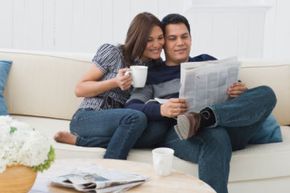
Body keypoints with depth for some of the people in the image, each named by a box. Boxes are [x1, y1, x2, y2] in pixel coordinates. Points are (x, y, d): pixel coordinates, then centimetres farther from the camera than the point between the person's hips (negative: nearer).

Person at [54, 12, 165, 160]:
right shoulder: (113, 53, -3)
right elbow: (80, 89, -2)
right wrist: (115, 82, -15)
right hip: (87, 118, -5)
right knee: (136, 118, -33)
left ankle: (78, 140, -19)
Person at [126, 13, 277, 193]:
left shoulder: (207, 62, 27)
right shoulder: (152, 74, 17)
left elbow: (233, 88, 23)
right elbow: (131, 109, 2)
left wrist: (241, 92, -3)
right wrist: (161, 109, -19)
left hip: (226, 127, 4)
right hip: (177, 134, -4)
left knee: (266, 94, -19)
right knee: (216, 138, -40)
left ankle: (202, 117, -34)